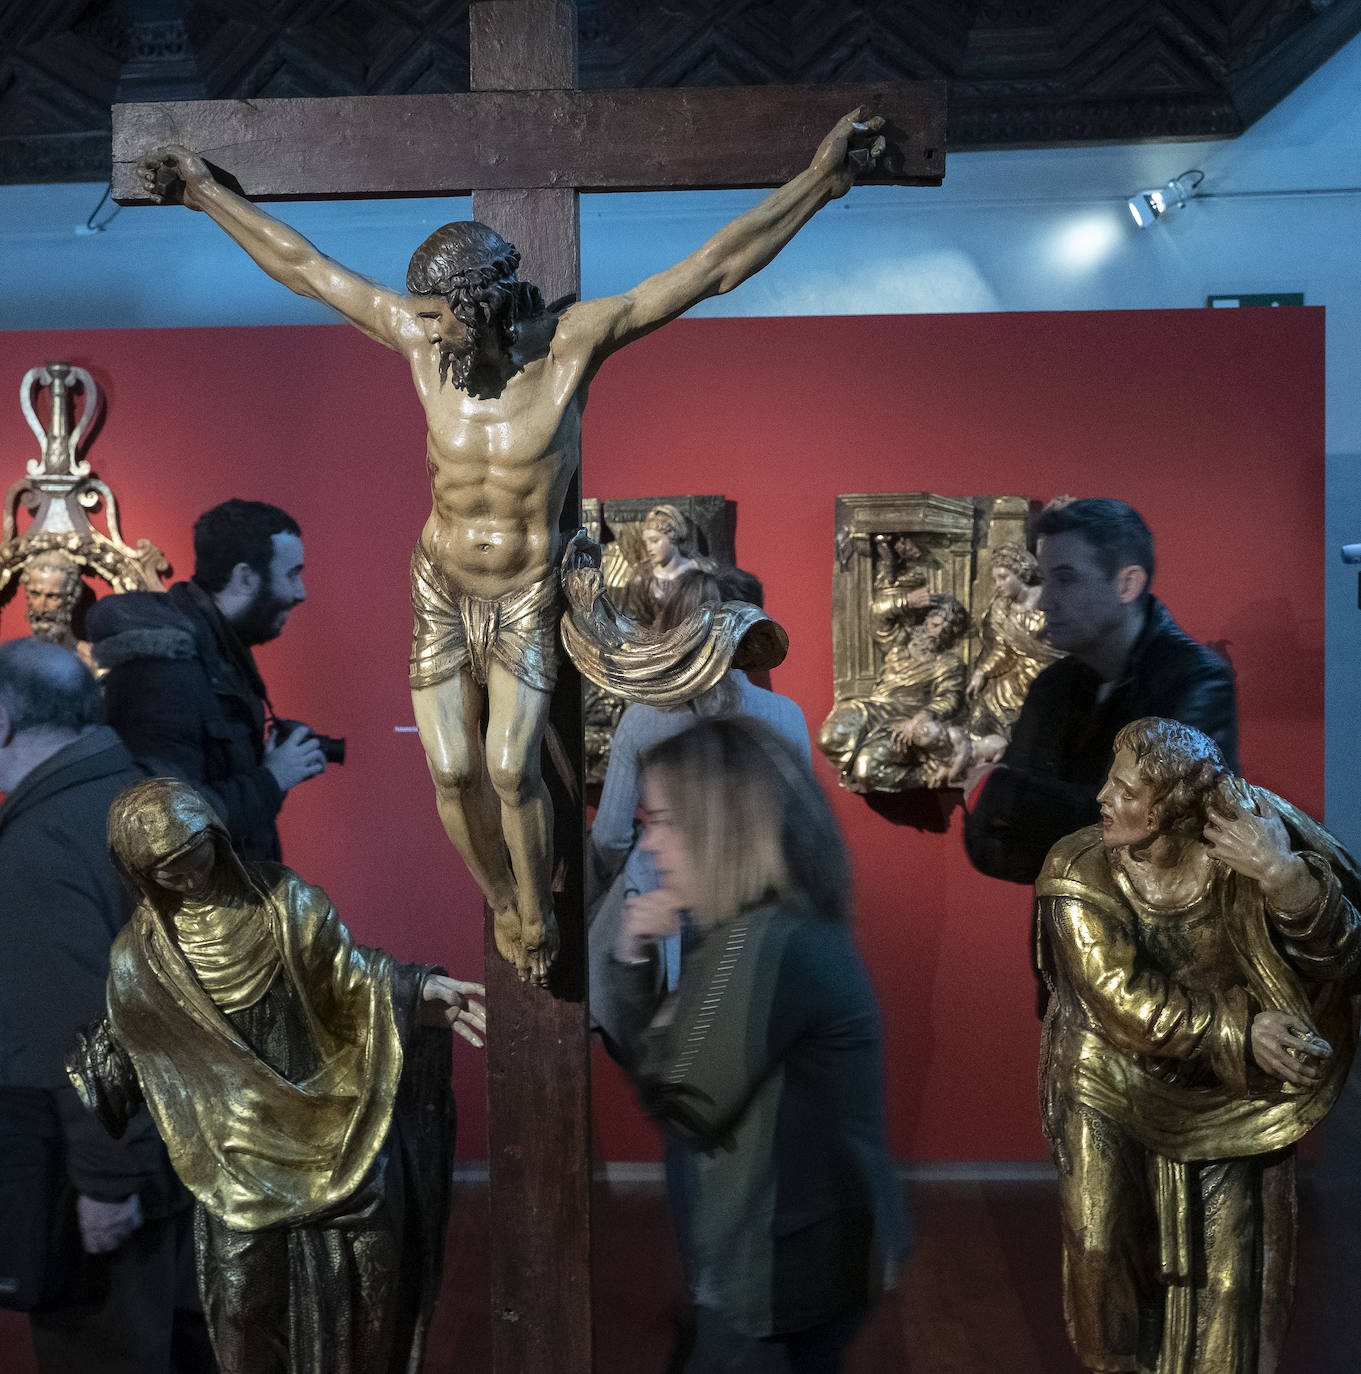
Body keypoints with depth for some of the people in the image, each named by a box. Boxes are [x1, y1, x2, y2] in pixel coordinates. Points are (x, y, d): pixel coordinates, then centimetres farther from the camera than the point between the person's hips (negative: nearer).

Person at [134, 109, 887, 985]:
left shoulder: (572, 343, -18)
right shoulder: (424, 340, -10)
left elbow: (712, 269, -23)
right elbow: (301, 265, 2)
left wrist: (819, 179, -28)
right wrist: (207, 192, 9)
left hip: (526, 599, -3)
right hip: (440, 591, 3)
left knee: (511, 769, -15)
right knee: (453, 773, 0)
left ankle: (537, 910, 14)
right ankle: (503, 901, 28)